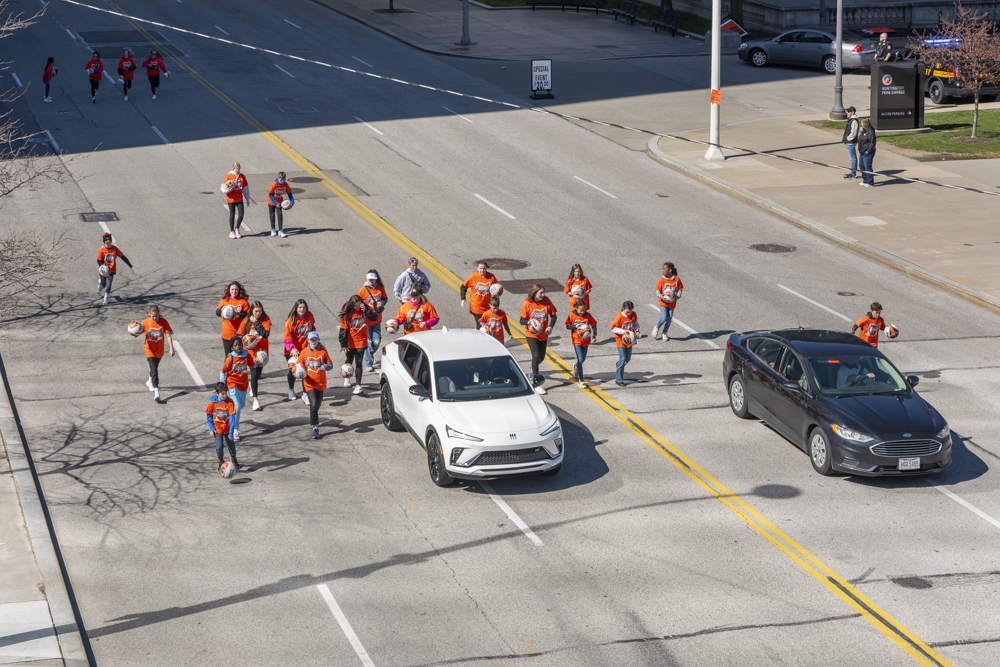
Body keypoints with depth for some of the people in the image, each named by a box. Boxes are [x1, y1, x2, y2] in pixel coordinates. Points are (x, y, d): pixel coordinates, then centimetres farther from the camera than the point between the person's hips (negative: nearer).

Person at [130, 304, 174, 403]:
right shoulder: (145, 323, -13)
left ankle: (150, 382, 53)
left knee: (154, 368, 24)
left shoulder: (163, 322, -11)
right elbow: (136, 335, -8)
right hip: (150, 350, -3)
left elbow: (168, 335, -9)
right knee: (154, 370, -15)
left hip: (159, 350, 3)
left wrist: (171, 348, -16)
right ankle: (156, 392, -21)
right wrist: (134, 334, -33)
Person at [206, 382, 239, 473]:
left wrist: (231, 433, -19)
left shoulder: (230, 402, -16)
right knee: (219, 446, -8)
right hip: (217, 427, -1)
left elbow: (232, 417, -16)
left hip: (227, 427, 1)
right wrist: (211, 429, -8)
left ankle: (234, 461, 39)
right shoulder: (212, 402, -15)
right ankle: (221, 463, 16)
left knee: (231, 445, 12)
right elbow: (209, 416, -1)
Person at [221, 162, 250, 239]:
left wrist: (247, 199, 15)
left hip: (239, 199, 3)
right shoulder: (229, 176, -6)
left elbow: (245, 188, 13)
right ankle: (231, 232, 17)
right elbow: (223, 186, -2)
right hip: (231, 199, -3)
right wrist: (227, 191, -24)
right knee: (232, 215, 4)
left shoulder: (242, 177, 4)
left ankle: (237, 228, 20)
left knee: (241, 214, -4)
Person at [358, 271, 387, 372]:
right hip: (366, 320, -3)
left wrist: (382, 303, -7)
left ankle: (371, 353, 36)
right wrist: (366, 311, -17)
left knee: (377, 341, 3)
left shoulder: (380, 288, 1)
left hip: (377, 320, 3)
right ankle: (368, 364, 11)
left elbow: (385, 298, 16)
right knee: (368, 342, 1)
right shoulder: (362, 290, -8)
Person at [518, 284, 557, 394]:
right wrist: (529, 322, -31)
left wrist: (550, 326, -14)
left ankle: (533, 368, 52)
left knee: (541, 357, 16)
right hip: (531, 334, -4)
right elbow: (522, 320, -9)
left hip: (543, 334, 4)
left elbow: (553, 315, 4)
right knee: (536, 355, -17)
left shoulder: (546, 301, -7)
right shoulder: (527, 304, -14)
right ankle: (535, 383, -12)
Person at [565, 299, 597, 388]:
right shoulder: (572, 315, -10)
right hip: (577, 340, -3)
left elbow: (593, 324, 4)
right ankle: (581, 380, -6)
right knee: (580, 359, -11)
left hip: (585, 340, 4)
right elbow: (567, 326, -4)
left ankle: (576, 367, 53)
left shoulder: (588, 315, -5)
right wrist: (576, 326, -22)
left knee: (583, 359, 17)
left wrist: (594, 334, -11)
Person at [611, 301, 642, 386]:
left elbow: (636, 323, 11)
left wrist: (637, 330, -9)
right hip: (621, 340, -6)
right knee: (622, 359, -5)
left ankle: (619, 367, 45)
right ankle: (618, 380, 4)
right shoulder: (619, 317, -20)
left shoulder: (633, 315, -5)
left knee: (628, 359, 14)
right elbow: (613, 328, -14)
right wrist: (623, 331, -27)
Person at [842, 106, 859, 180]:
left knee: (853, 158, -4)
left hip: (851, 143, -11)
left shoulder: (854, 121, -20)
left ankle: (853, 174, 1)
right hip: (849, 143, 11)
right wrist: (844, 139, 13)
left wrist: (847, 139, -13)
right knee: (852, 158, 16)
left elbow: (853, 134, -24)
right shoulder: (850, 119, 12)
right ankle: (853, 173, 24)